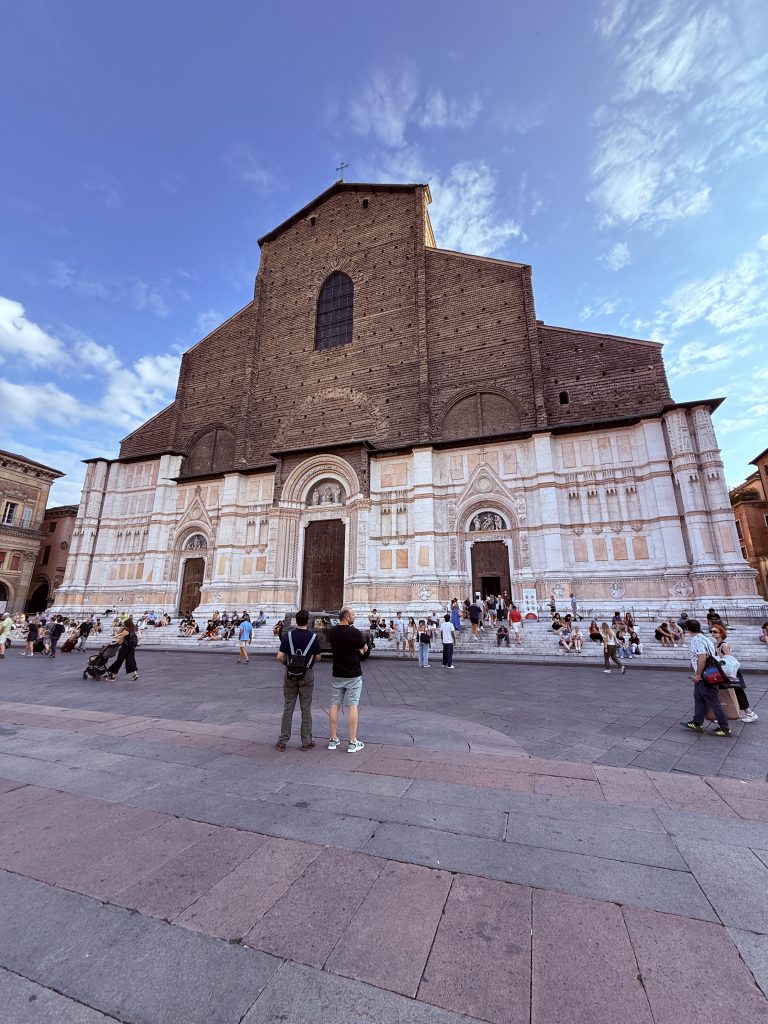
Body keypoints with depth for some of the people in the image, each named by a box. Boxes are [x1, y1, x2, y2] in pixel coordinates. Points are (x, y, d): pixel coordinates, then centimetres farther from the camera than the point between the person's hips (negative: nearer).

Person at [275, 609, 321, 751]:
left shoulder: (288, 635, -8)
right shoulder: (313, 636, -9)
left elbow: (280, 657, -11)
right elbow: (318, 657, 0)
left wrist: (286, 663, 9)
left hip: (290, 674, 1)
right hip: (307, 674, -1)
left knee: (288, 707, 11)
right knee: (306, 708, 8)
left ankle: (283, 741, 16)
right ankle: (306, 741, 15)